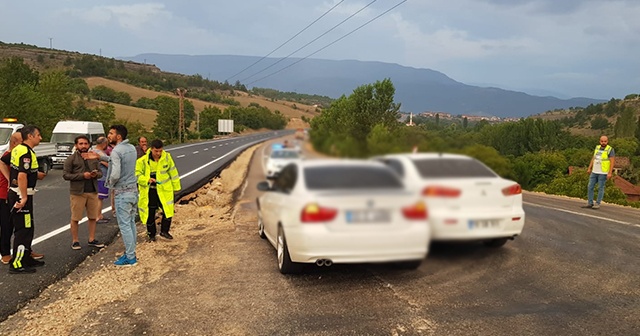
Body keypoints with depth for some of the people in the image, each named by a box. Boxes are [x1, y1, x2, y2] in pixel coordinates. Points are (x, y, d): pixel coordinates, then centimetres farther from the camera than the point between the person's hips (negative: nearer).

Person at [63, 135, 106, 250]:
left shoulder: (93, 158, 12)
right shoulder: (71, 159, -2)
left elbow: (100, 172, 17)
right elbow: (65, 175, -8)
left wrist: (96, 174, -8)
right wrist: (82, 175, -17)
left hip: (93, 192, 5)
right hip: (77, 193, -4)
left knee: (93, 217, 9)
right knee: (75, 218, 3)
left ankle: (92, 239, 19)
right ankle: (75, 241, 14)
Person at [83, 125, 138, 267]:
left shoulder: (116, 151, -18)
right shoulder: (131, 148, 8)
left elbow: (115, 174, -25)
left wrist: (110, 184, -5)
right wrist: (99, 157, 20)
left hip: (122, 192, -8)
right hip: (133, 190, 9)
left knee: (124, 225, -1)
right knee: (131, 223, 15)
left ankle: (130, 258, 4)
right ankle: (131, 253, 23)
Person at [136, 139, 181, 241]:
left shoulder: (167, 157, -5)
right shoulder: (142, 161, -12)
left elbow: (173, 172, 6)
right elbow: (137, 175, -7)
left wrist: (176, 186, 11)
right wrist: (147, 179, -25)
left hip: (164, 190, 2)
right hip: (149, 191, -1)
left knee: (168, 210, -2)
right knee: (150, 214, 8)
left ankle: (164, 231, 18)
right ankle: (151, 235, 25)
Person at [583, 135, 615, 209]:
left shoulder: (610, 150, -10)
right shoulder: (597, 148, 8)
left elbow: (612, 162, -13)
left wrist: (610, 173, -19)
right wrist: (589, 168, 10)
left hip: (603, 173, -6)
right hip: (594, 172, 6)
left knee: (600, 188, 0)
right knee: (590, 187, 3)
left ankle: (597, 204, 7)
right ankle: (590, 203, 10)